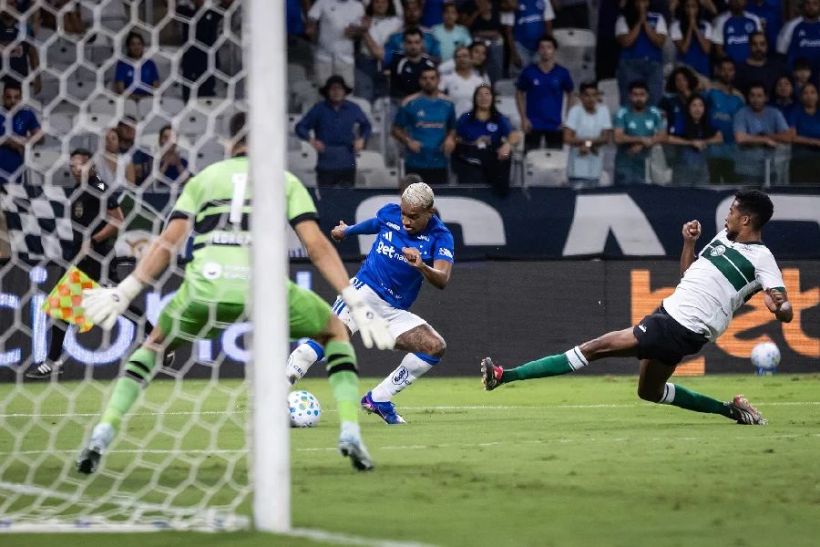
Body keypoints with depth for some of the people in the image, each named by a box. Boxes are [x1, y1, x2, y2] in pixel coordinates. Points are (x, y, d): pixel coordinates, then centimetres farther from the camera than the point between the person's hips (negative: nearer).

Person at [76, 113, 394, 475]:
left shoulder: (203, 178, 23)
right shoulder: (285, 181, 20)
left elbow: (166, 244, 12)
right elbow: (317, 247, 8)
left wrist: (123, 294, 12)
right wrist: (356, 303, 6)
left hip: (205, 287, 1)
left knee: (154, 345, 29)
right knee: (335, 331, 26)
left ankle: (102, 436, 11)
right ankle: (350, 433, 9)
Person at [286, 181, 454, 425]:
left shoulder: (440, 237, -8)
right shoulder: (389, 213, -1)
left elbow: (442, 280, -22)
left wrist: (422, 266, -42)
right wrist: (347, 230, 43)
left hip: (394, 312, 2)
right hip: (365, 291, -2)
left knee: (435, 347, -16)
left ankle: (378, 400, -6)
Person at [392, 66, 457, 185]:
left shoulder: (447, 104, 7)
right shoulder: (410, 103, -1)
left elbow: (452, 128, 20)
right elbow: (396, 130, 4)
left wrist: (450, 138, -2)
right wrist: (408, 141, -13)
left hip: (439, 163, 2)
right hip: (415, 164, -2)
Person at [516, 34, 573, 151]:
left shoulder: (562, 73, -1)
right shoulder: (529, 72, -4)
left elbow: (570, 95, 9)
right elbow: (519, 94, 5)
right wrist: (523, 118, -3)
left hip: (555, 125, 1)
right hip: (533, 124, -1)